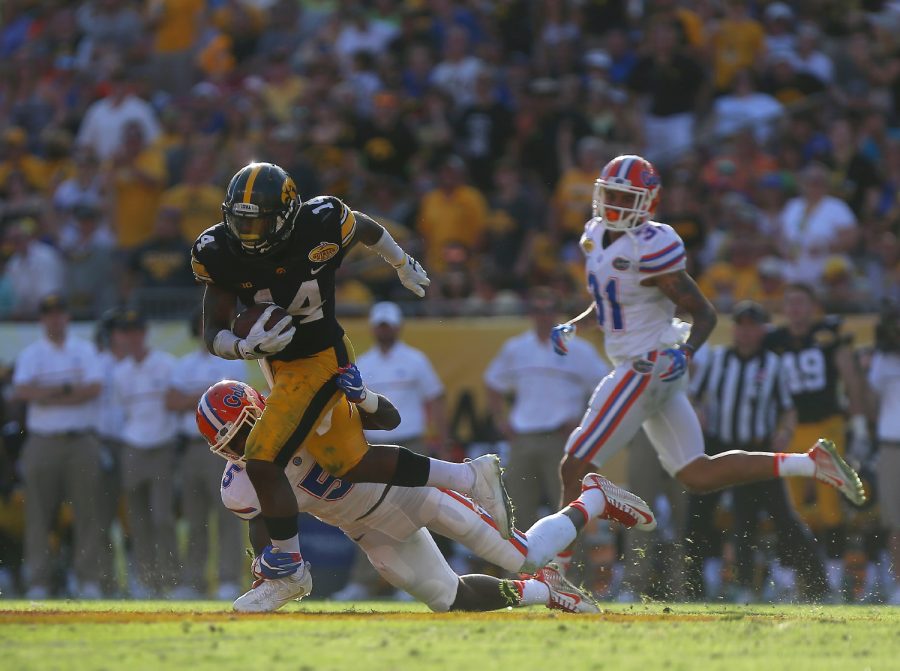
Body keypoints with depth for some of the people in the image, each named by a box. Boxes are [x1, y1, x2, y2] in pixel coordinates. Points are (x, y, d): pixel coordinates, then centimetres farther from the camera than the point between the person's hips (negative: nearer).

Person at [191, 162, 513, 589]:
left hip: (321, 360, -6)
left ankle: (289, 570, 4)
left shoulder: (320, 227, -21)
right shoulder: (218, 254, -12)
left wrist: (403, 266, 23)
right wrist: (245, 348, -32)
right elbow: (213, 334, -9)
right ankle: (472, 477, 26)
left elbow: (366, 229, 3)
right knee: (351, 465, 13)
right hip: (280, 363, 6)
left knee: (263, 462, -15)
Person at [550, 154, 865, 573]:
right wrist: (571, 329, 9)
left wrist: (684, 353, -30)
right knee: (698, 475, 9)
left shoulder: (650, 248, -18)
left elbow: (703, 313, -13)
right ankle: (811, 464, 10)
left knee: (576, 468, -5)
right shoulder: (596, 236, 9)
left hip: (646, 368, -9)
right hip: (643, 367, 9)